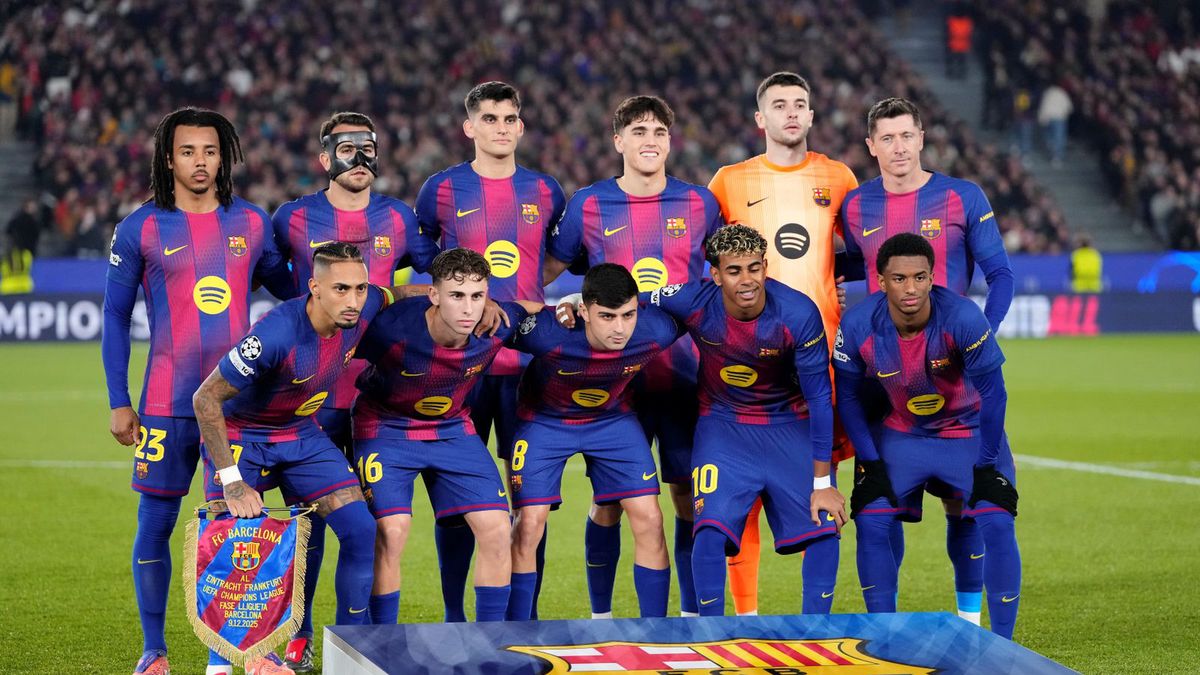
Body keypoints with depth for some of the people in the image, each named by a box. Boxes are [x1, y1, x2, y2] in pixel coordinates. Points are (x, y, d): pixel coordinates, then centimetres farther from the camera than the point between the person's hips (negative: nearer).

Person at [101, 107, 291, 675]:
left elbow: (286, 286, 21)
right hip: (167, 405, -2)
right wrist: (118, 403, 0)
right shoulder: (139, 230, 0)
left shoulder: (251, 223, 7)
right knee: (155, 524, 2)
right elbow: (115, 319, 4)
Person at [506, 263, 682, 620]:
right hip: (545, 419, -2)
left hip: (613, 418, 2)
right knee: (528, 525, -9)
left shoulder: (657, 331, -29)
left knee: (649, 521, -5)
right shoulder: (548, 332, -38)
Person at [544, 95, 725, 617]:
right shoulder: (588, 205, 2)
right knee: (609, 497, 2)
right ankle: (600, 616, 13)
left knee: (690, 495, 1)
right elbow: (545, 275, 10)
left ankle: (692, 614, 12)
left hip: (685, 373, 1)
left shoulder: (699, 203, 5)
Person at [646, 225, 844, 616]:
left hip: (790, 424, 0)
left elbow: (819, 397, -15)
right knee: (711, 529, -17)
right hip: (722, 424, 0)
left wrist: (822, 482, -13)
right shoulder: (691, 302, -21)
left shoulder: (798, 314, -24)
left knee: (825, 525, -10)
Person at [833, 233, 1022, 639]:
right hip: (901, 435, 2)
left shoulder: (963, 319, -31)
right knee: (871, 523, -11)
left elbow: (992, 394, -19)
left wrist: (986, 464, -14)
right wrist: (869, 461, -7)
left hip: (968, 431, -2)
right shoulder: (859, 325, -23)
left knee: (997, 525, -16)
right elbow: (847, 395, -5)